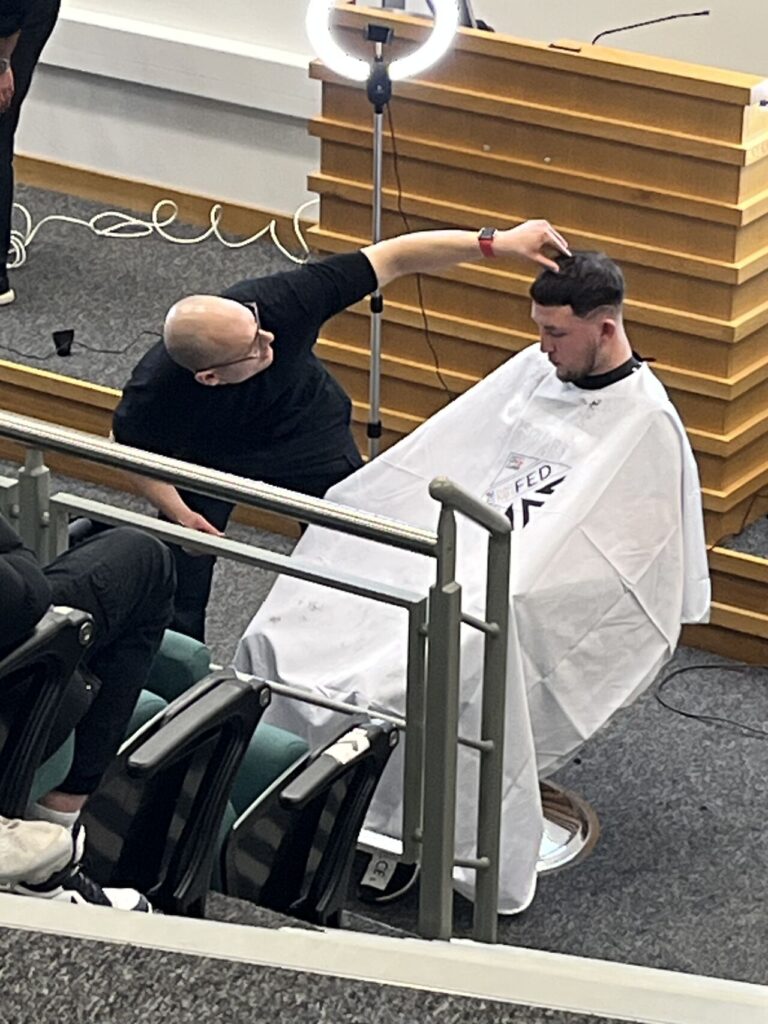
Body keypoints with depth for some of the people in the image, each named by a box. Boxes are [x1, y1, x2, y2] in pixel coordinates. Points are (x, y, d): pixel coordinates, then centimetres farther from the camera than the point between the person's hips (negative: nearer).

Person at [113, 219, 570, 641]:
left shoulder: (279, 301, -41)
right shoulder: (155, 391, -39)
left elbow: (395, 258, -36)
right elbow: (132, 449, -14)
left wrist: (498, 242, -42)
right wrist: (178, 513, -23)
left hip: (306, 431, 1)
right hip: (210, 454, -1)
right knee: (181, 586, 0)